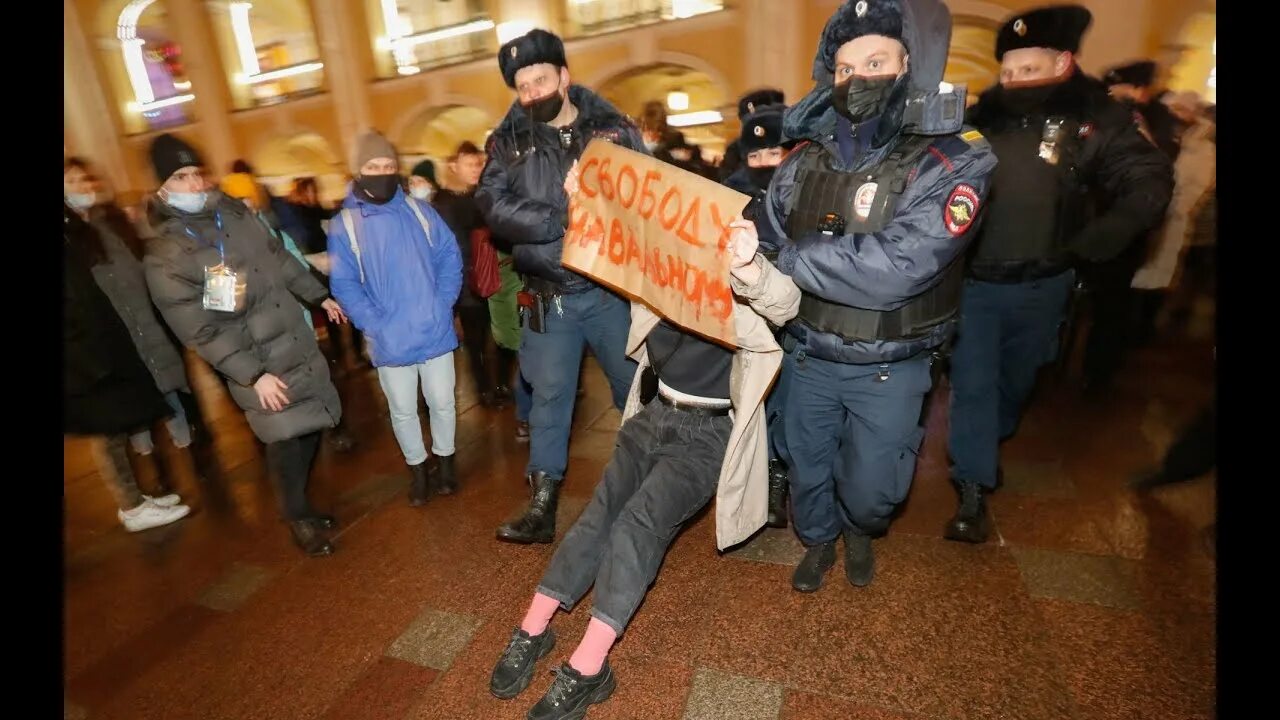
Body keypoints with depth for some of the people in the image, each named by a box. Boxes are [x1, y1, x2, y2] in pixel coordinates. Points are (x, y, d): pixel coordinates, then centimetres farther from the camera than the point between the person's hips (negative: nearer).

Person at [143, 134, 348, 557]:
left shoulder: (237, 215, 5)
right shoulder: (165, 257, -13)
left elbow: (282, 261, 18)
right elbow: (200, 331, -16)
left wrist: (319, 296, 22)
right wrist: (253, 374, -20)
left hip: (299, 346, 6)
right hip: (255, 366, -6)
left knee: (311, 426, 12)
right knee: (286, 441, -1)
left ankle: (300, 503, 34)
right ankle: (298, 519, 23)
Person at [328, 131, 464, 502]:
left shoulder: (420, 210, 3)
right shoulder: (343, 224, -2)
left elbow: (450, 256, 3)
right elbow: (343, 284, -5)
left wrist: (442, 306, -8)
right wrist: (375, 326, -16)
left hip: (435, 331, 1)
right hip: (390, 341, -1)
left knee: (442, 403, 13)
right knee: (403, 412, 14)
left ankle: (444, 460, 35)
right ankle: (418, 469, 35)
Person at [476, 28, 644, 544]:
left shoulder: (614, 130, 4)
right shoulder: (508, 142, 5)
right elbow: (494, 204, -11)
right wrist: (564, 220, -22)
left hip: (611, 289, 0)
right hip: (549, 298, 0)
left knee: (637, 387, 12)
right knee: (549, 396, 6)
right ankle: (542, 506, 17)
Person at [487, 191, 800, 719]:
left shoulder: (735, 286, -10)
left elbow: (785, 304, -31)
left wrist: (750, 267, -54)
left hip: (706, 433, -5)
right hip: (654, 414, 5)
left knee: (640, 518, -23)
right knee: (602, 510, -11)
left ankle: (587, 668, -20)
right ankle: (533, 629, -6)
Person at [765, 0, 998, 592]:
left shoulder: (952, 165, -16)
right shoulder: (807, 161, -1)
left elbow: (895, 267, -30)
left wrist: (787, 258, -26)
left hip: (888, 368, -3)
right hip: (808, 356, 4)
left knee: (868, 489, 9)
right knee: (807, 469, 19)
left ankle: (859, 532, 47)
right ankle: (818, 542, 50)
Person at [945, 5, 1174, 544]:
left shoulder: (1096, 119, -7)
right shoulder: (979, 119, -5)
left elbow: (1149, 185, -6)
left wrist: (1089, 245, -19)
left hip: (1041, 286, 1)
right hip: (975, 282, -1)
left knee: (1017, 377, 19)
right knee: (973, 382, -2)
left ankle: (991, 443, 47)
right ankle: (974, 490, 7)